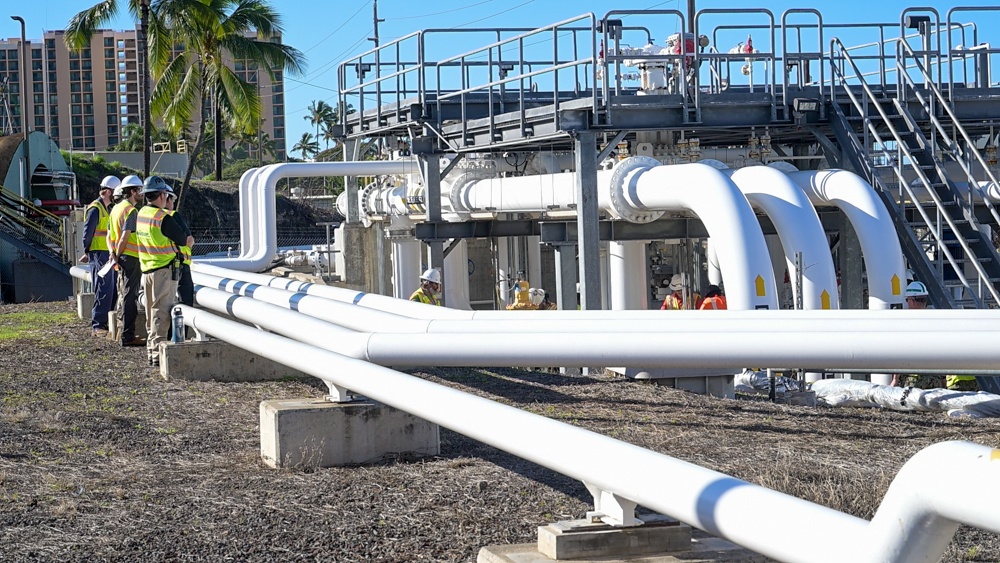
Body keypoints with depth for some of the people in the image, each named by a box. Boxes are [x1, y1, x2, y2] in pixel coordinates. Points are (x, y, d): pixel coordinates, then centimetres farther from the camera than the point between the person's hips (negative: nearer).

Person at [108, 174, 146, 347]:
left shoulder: (116, 208, 14)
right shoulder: (131, 210, -15)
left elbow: (110, 235, 14)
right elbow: (125, 237, -21)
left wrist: (112, 253, 7)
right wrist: (118, 255, -11)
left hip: (122, 257, 10)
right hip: (131, 257, -10)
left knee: (123, 294, 17)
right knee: (130, 296, -7)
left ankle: (123, 332, 24)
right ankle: (127, 336, -7)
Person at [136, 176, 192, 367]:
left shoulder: (141, 214, 7)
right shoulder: (164, 218, -18)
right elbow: (184, 241, -10)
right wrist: (190, 240, 13)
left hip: (146, 270, 8)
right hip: (164, 269, -8)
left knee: (151, 312, 15)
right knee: (161, 312, -6)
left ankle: (151, 351, 22)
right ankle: (158, 353, -7)